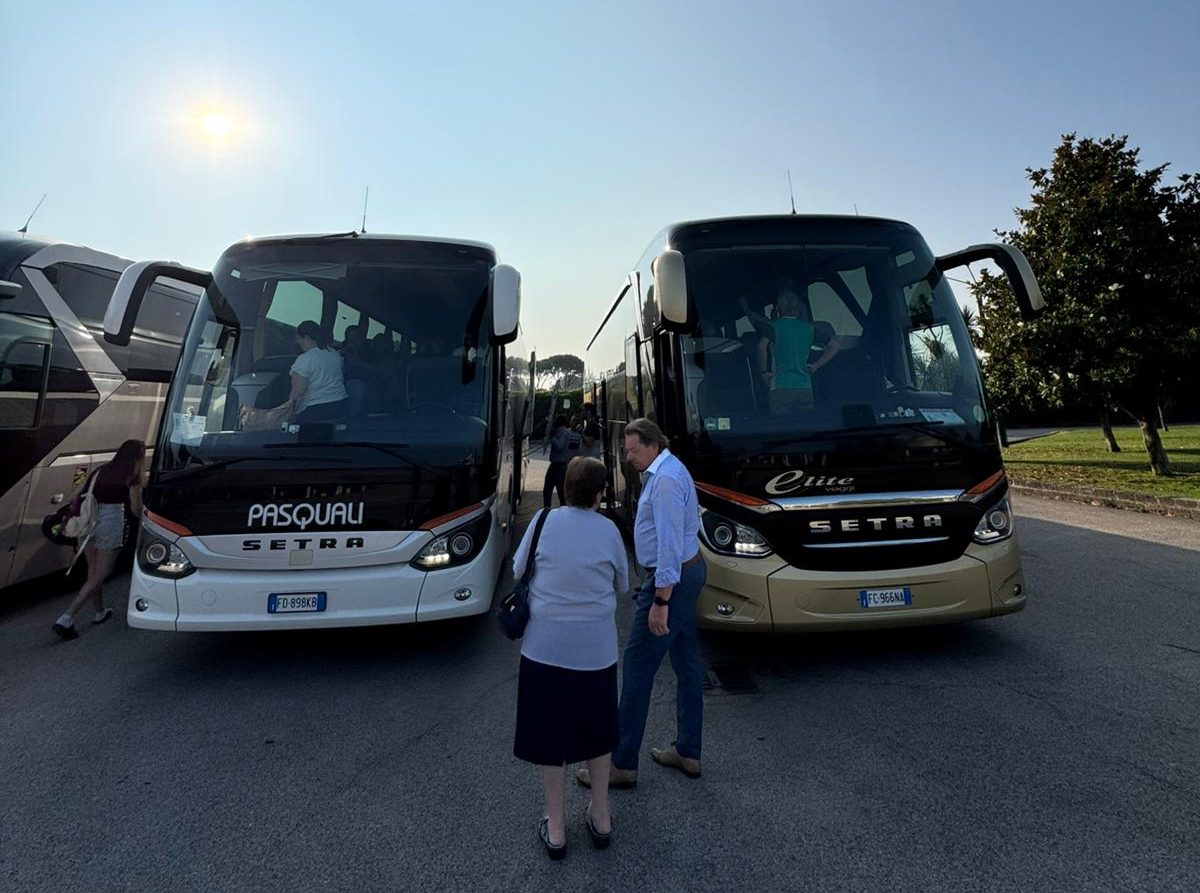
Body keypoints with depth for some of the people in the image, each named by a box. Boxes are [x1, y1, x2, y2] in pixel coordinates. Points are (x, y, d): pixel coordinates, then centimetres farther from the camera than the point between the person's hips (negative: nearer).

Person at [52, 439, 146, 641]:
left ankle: (99, 612, 34)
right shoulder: (132, 477, -3)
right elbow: (136, 509, -1)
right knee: (99, 575, 1)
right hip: (111, 521, -7)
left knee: (93, 572, 19)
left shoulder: (102, 470, 14)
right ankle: (66, 620, -6)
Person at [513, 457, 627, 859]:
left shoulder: (544, 520, -7)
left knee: (549, 735, 15)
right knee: (596, 732, 22)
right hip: (596, 648, 1)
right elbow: (622, 584, 5)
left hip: (545, 646, 0)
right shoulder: (608, 530, -7)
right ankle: (600, 818, 35)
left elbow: (518, 569, 5)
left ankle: (556, 829, 28)